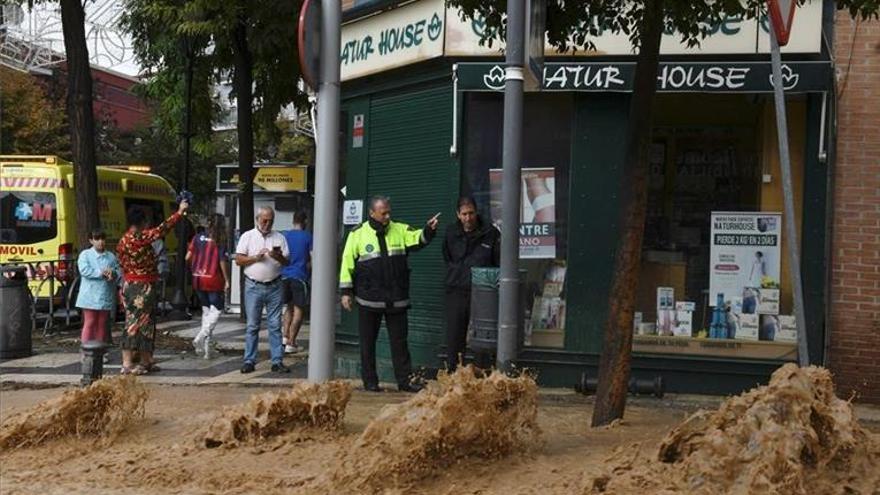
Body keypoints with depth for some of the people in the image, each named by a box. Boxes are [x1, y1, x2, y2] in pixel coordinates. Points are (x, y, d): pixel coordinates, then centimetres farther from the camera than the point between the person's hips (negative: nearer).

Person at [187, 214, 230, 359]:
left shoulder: (198, 237, 4)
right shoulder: (220, 240, -8)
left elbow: (188, 257, 2)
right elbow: (222, 262, -11)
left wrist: (193, 270, 20)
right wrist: (227, 280, -4)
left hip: (198, 280, 5)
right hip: (213, 279, -5)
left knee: (206, 310, 16)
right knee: (216, 310, 3)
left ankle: (206, 344, 14)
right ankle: (200, 338, -14)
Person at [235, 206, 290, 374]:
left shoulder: (279, 238, 9)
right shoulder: (247, 237, 5)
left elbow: (287, 262, 7)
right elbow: (238, 260, 0)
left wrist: (279, 257, -14)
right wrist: (256, 257, -13)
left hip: (274, 286, 1)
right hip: (254, 286, -1)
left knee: (275, 325, 1)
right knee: (252, 325, 3)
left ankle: (277, 361, 3)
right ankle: (249, 361, 7)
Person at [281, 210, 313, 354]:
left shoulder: (284, 235, 7)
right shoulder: (307, 236, -3)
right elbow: (313, 258, -4)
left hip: (285, 276, 4)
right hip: (300, 276, -4)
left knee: (289, 307, 20)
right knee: (299, 310, 2)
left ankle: (285, 336, 9)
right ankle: (291, 343, -2)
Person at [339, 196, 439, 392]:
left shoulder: (400, 230, 6)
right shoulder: (358, 234, -1)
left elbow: (418, 239, -3)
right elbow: (347, 262, 0)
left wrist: (429, 230, -25)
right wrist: (346, 291, -2)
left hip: (396, 299, 2)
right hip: (369, 300, -2)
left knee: (399, 341, 5)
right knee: (367, 342, 5)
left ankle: (405, 380, 10)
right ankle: (370, 381, 14)